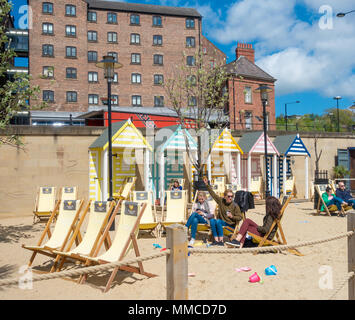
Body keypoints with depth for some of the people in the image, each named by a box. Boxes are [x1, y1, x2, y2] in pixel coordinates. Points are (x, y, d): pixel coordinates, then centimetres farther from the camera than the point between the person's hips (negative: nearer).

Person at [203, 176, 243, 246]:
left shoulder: (235, 206, -4)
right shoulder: (221, 201, 7)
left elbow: (240, 217, -2)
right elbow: (213, 194, 11)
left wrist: (232, 217, -18)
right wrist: (207, 185, 9)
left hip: (231, 224, -4)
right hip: (222, 221, 5)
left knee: (218, 221, -30)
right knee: (212, 220, -24)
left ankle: (221, 240, -29)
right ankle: (216, 240, -31)